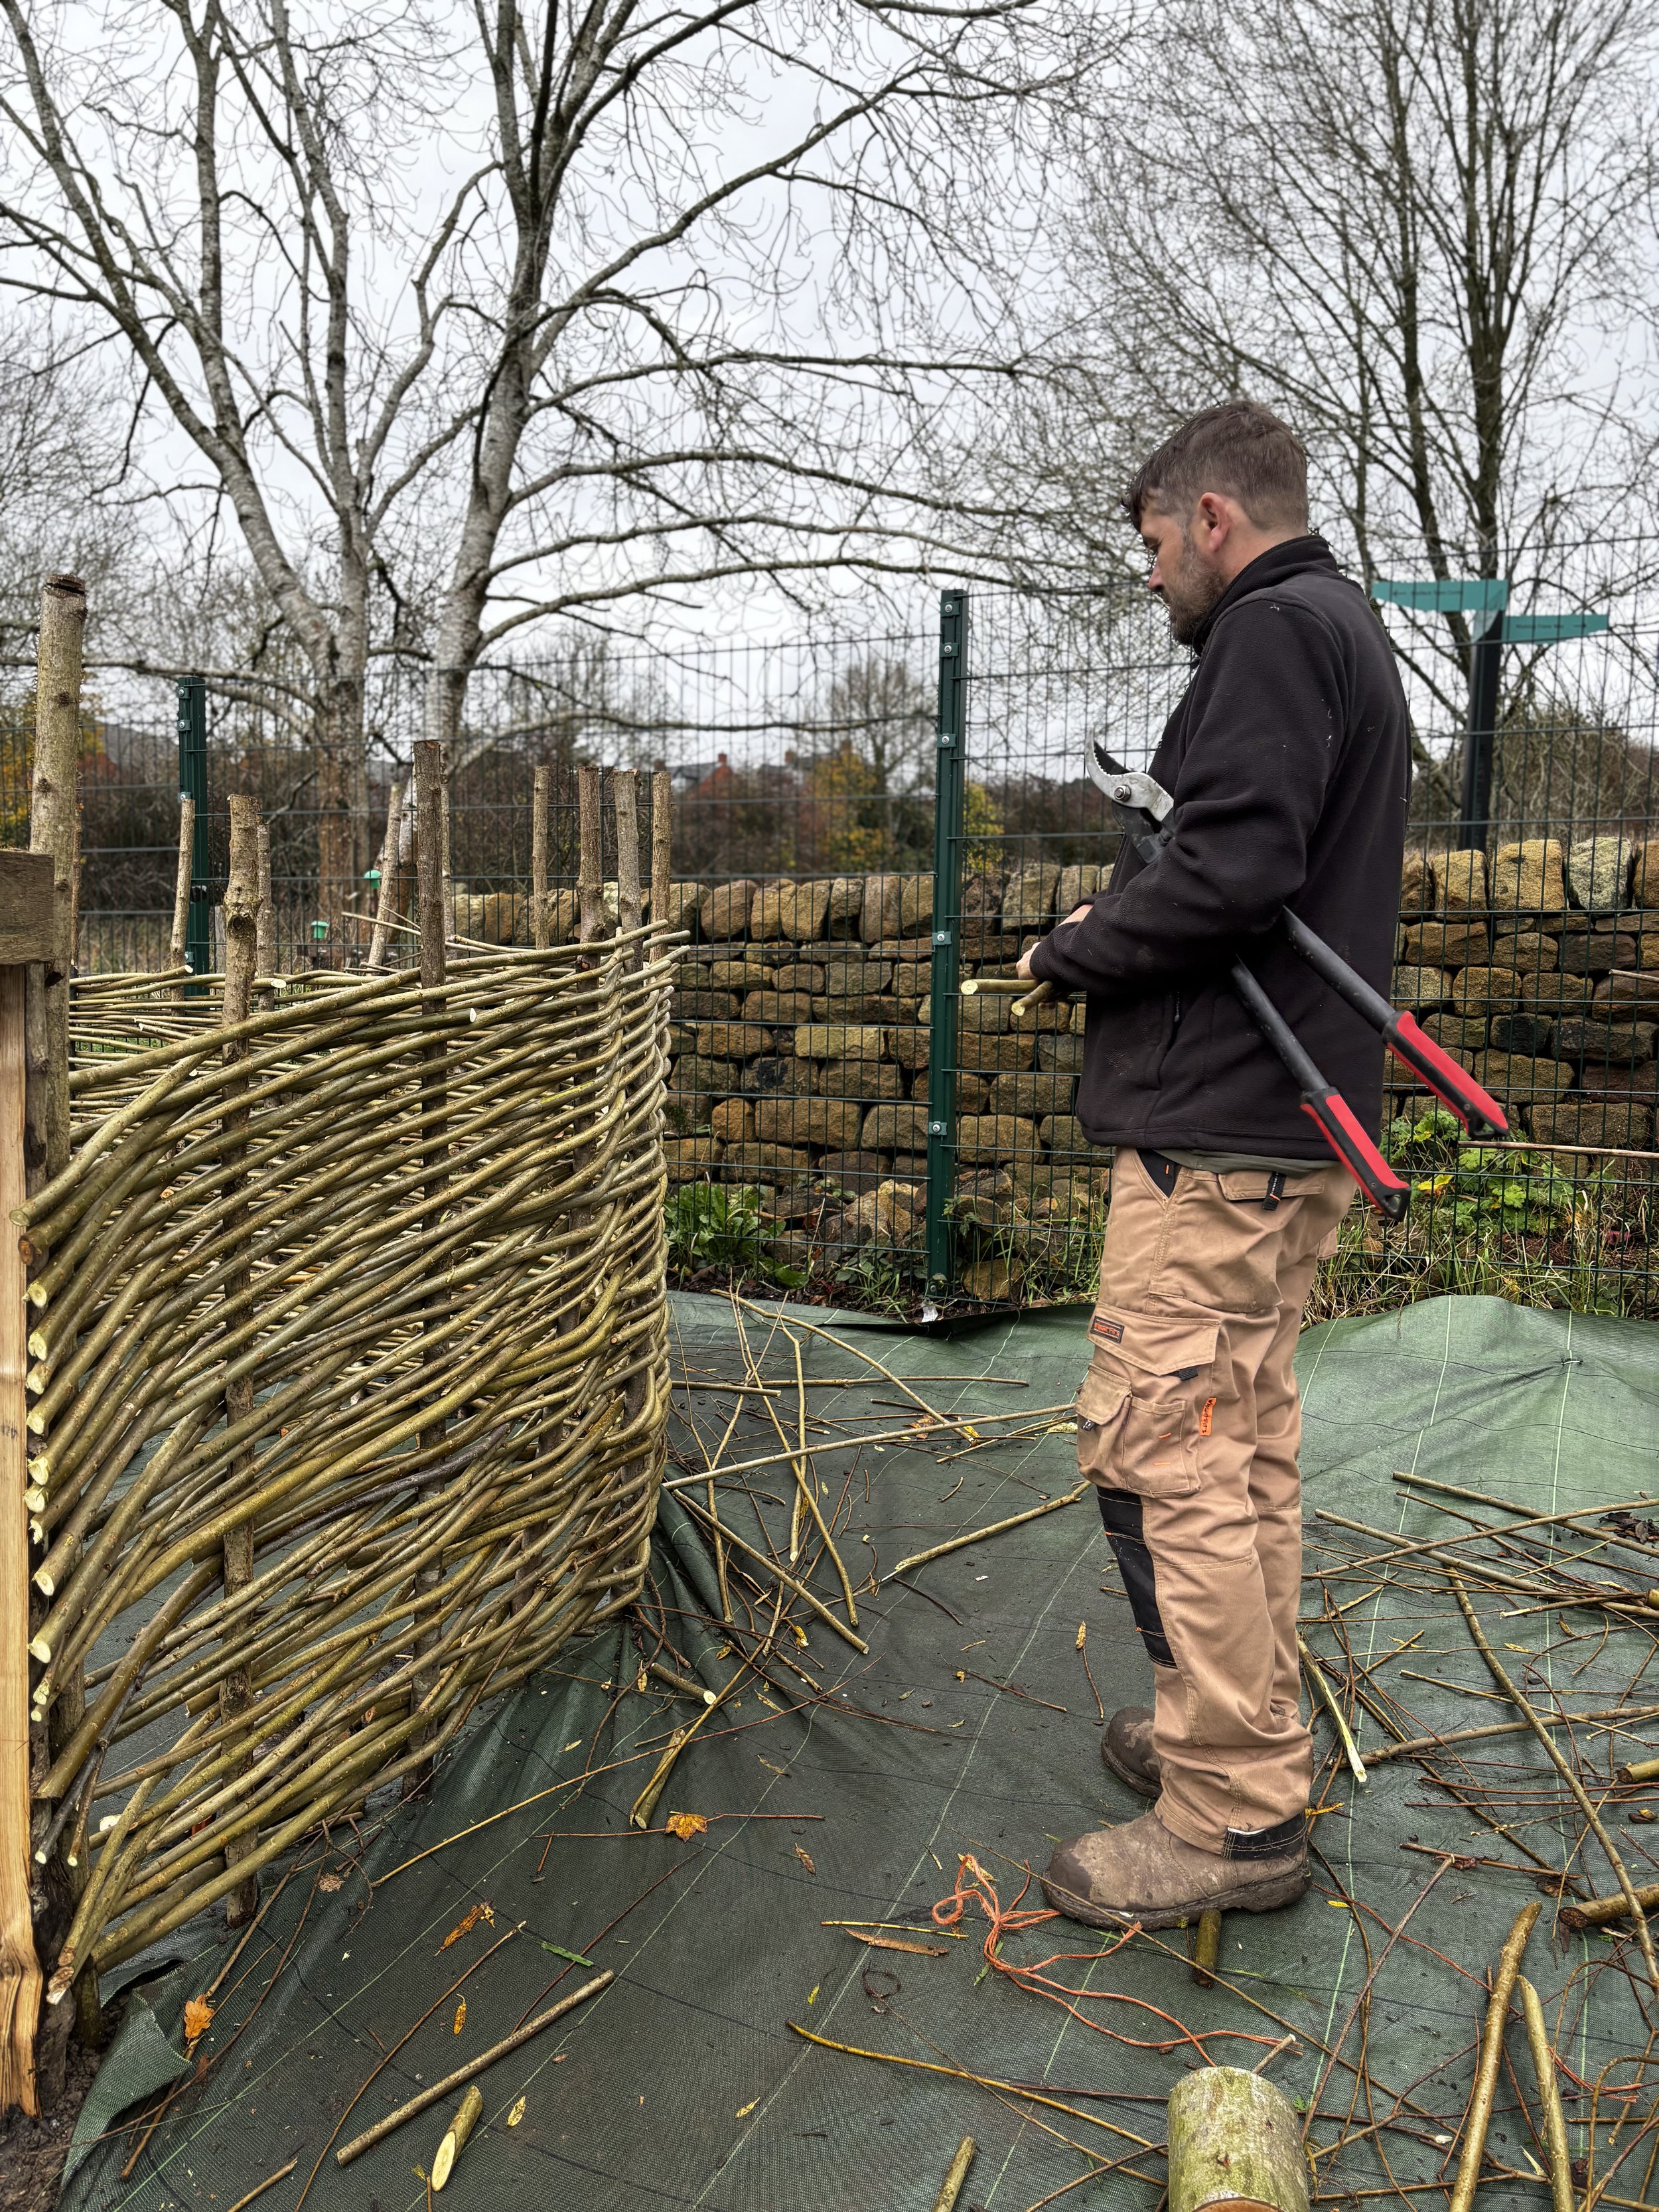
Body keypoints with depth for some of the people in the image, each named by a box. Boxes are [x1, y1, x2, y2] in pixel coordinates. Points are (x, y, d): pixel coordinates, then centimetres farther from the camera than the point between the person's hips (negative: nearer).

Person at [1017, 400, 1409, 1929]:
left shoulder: (1273, 629, -10)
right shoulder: (1351, 631, 23)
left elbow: (1233, 872, -23)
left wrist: (1073, 949, -7)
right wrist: (1125, 916, 12)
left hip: (1218, 1128, -11)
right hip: (1305, 1122, 11)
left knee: (1160, 1451, -7)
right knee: (1248, 1438, 16)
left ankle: (1235, 1816, 3)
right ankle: (1249, 1731, 28)